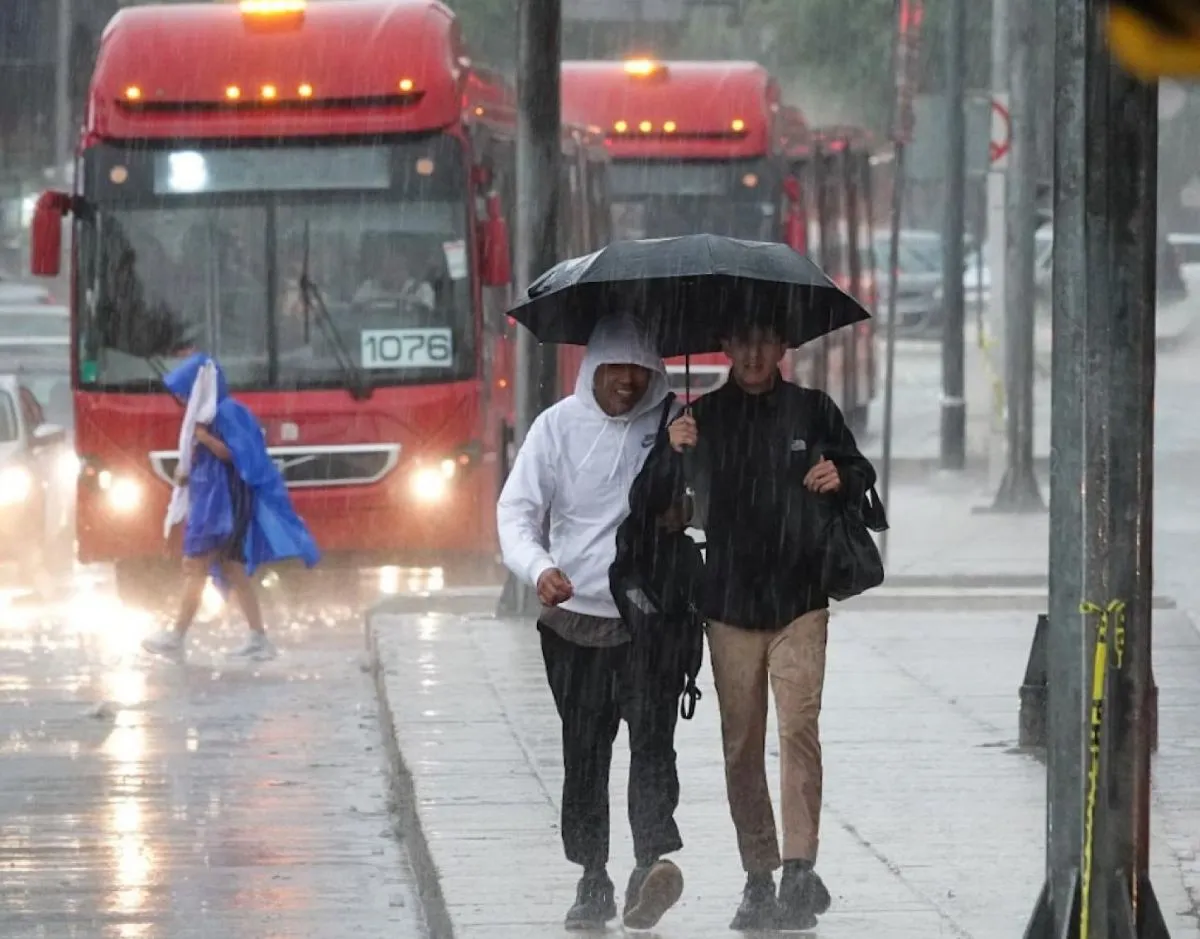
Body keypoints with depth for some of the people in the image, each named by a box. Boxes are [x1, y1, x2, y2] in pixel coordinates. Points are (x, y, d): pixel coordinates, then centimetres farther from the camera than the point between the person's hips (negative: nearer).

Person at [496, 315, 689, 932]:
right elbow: (516, 509, -1)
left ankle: (653, 864, -28)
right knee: (583, 752, 6)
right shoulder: (560, 425, 2)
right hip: (574, 613, 1)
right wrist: (538, 568, -20)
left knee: (652, 738, -16)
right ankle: (592, 881, 13)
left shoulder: (672, 423, 2)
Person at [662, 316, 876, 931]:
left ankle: (800, 869, -17)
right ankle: (758, 876, 11)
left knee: (799, 725, -16)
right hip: (729, 603, 2)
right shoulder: (703, 416, 6)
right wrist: (674, 453, -16)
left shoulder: (812, 411, 5)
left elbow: (861, 473, 16)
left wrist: (842, 478, -7)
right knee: (741, 745, 4)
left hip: (799, 602, -2)